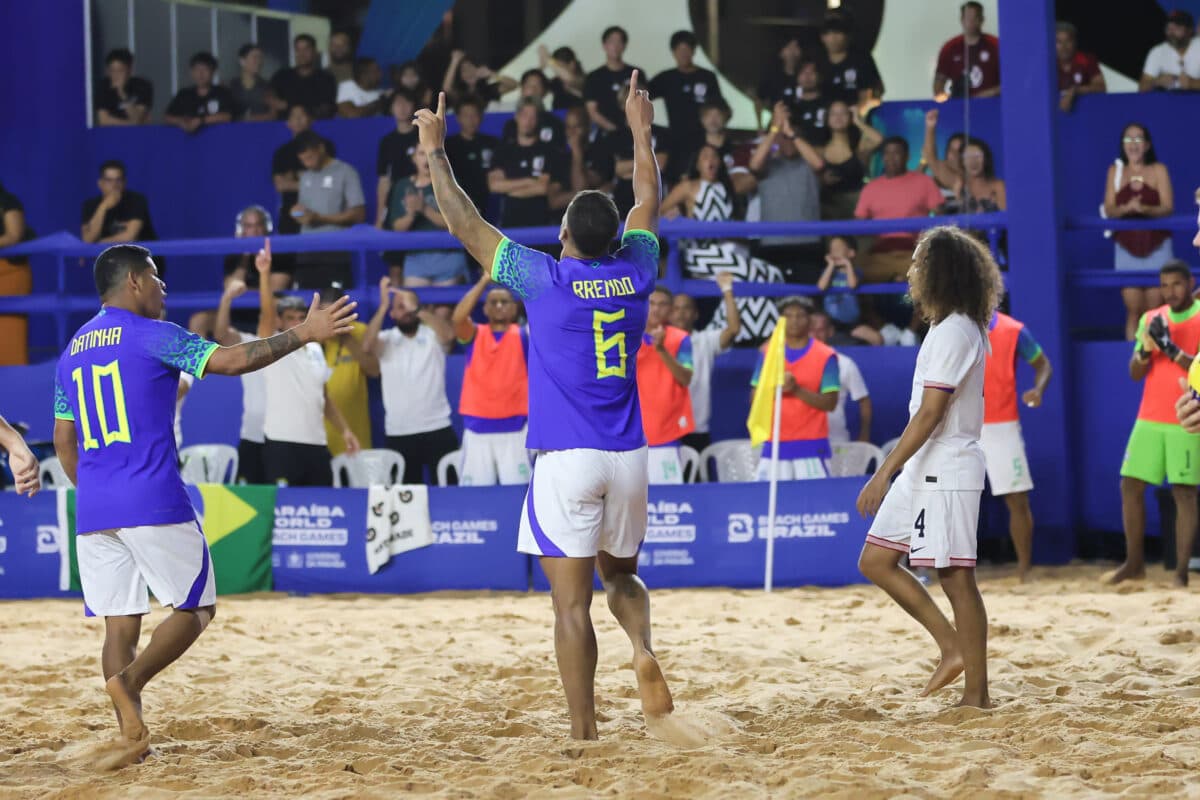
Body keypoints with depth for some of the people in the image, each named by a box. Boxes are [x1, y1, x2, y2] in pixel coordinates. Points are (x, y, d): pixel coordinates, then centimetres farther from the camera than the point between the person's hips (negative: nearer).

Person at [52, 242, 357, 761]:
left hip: (93, 511, 6)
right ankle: (129, 680, -17)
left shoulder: (72, 352, 16)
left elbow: (63, 443, 19)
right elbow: (230, 361, -13)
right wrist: (303, 334, -6)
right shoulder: (153, 337, -5)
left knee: (120, 625, 8)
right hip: (155, 504, -6)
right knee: (196, 608, 4)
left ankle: (131, 733, 0)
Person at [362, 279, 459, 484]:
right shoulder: (386, 340, 5)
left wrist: (415, 308, -24)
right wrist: (383, 306, -17)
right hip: (398, 434, 1)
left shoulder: (433, 336, 3)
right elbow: (367, 346, -16)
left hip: (438, 430, -1)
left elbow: (449, 334, -19)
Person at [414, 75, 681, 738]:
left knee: (572, 603, -3)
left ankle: (584, 734, -7)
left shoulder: (544, 279, -7)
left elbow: (464, 223, 0)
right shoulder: (634, 274, 4)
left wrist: (435, 151, 10)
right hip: (629, 458, 4)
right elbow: (648, 206, 23)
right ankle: (643, 650, -7)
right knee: (621, 575, 23)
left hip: (566, 460, -4)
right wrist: (641, 132, 36)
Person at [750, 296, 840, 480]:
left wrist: (797, 390, -19)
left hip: (811, 445, -3)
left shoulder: (825, 356, 0)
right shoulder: (767, 352, 9)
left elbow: (830, 402, -6)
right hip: (774, 444, 3)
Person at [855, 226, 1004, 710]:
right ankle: (953, 649, 7)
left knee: (956, 578, -7)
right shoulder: (950, 328, 15)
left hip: (947, 472, -11)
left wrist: (884, 474, -21)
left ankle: (976, 694, -4)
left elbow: (929, 414, -20)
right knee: (876, 561, 8)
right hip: (924, 470, 11)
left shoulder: (953, 333, -16)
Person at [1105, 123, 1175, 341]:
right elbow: (1109, 210, 1)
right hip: (1127, 247, 1)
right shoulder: (1115, 171, 7)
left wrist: (1144, 209, -25)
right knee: (1133, 310, -6)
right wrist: (1126, 208, -21)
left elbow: (1168, 208, -6)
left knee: (1154, 312, -4)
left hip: (1156, 246, -1)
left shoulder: (1158, 171, 2)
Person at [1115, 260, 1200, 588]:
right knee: (1130, 485, 4)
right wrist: (1147, 347, -12)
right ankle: (1134, 562, 15)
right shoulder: (1150, 319, 10)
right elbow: (1135, 373, 7)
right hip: (1149, 419, 5)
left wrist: (1170, 348, -22)